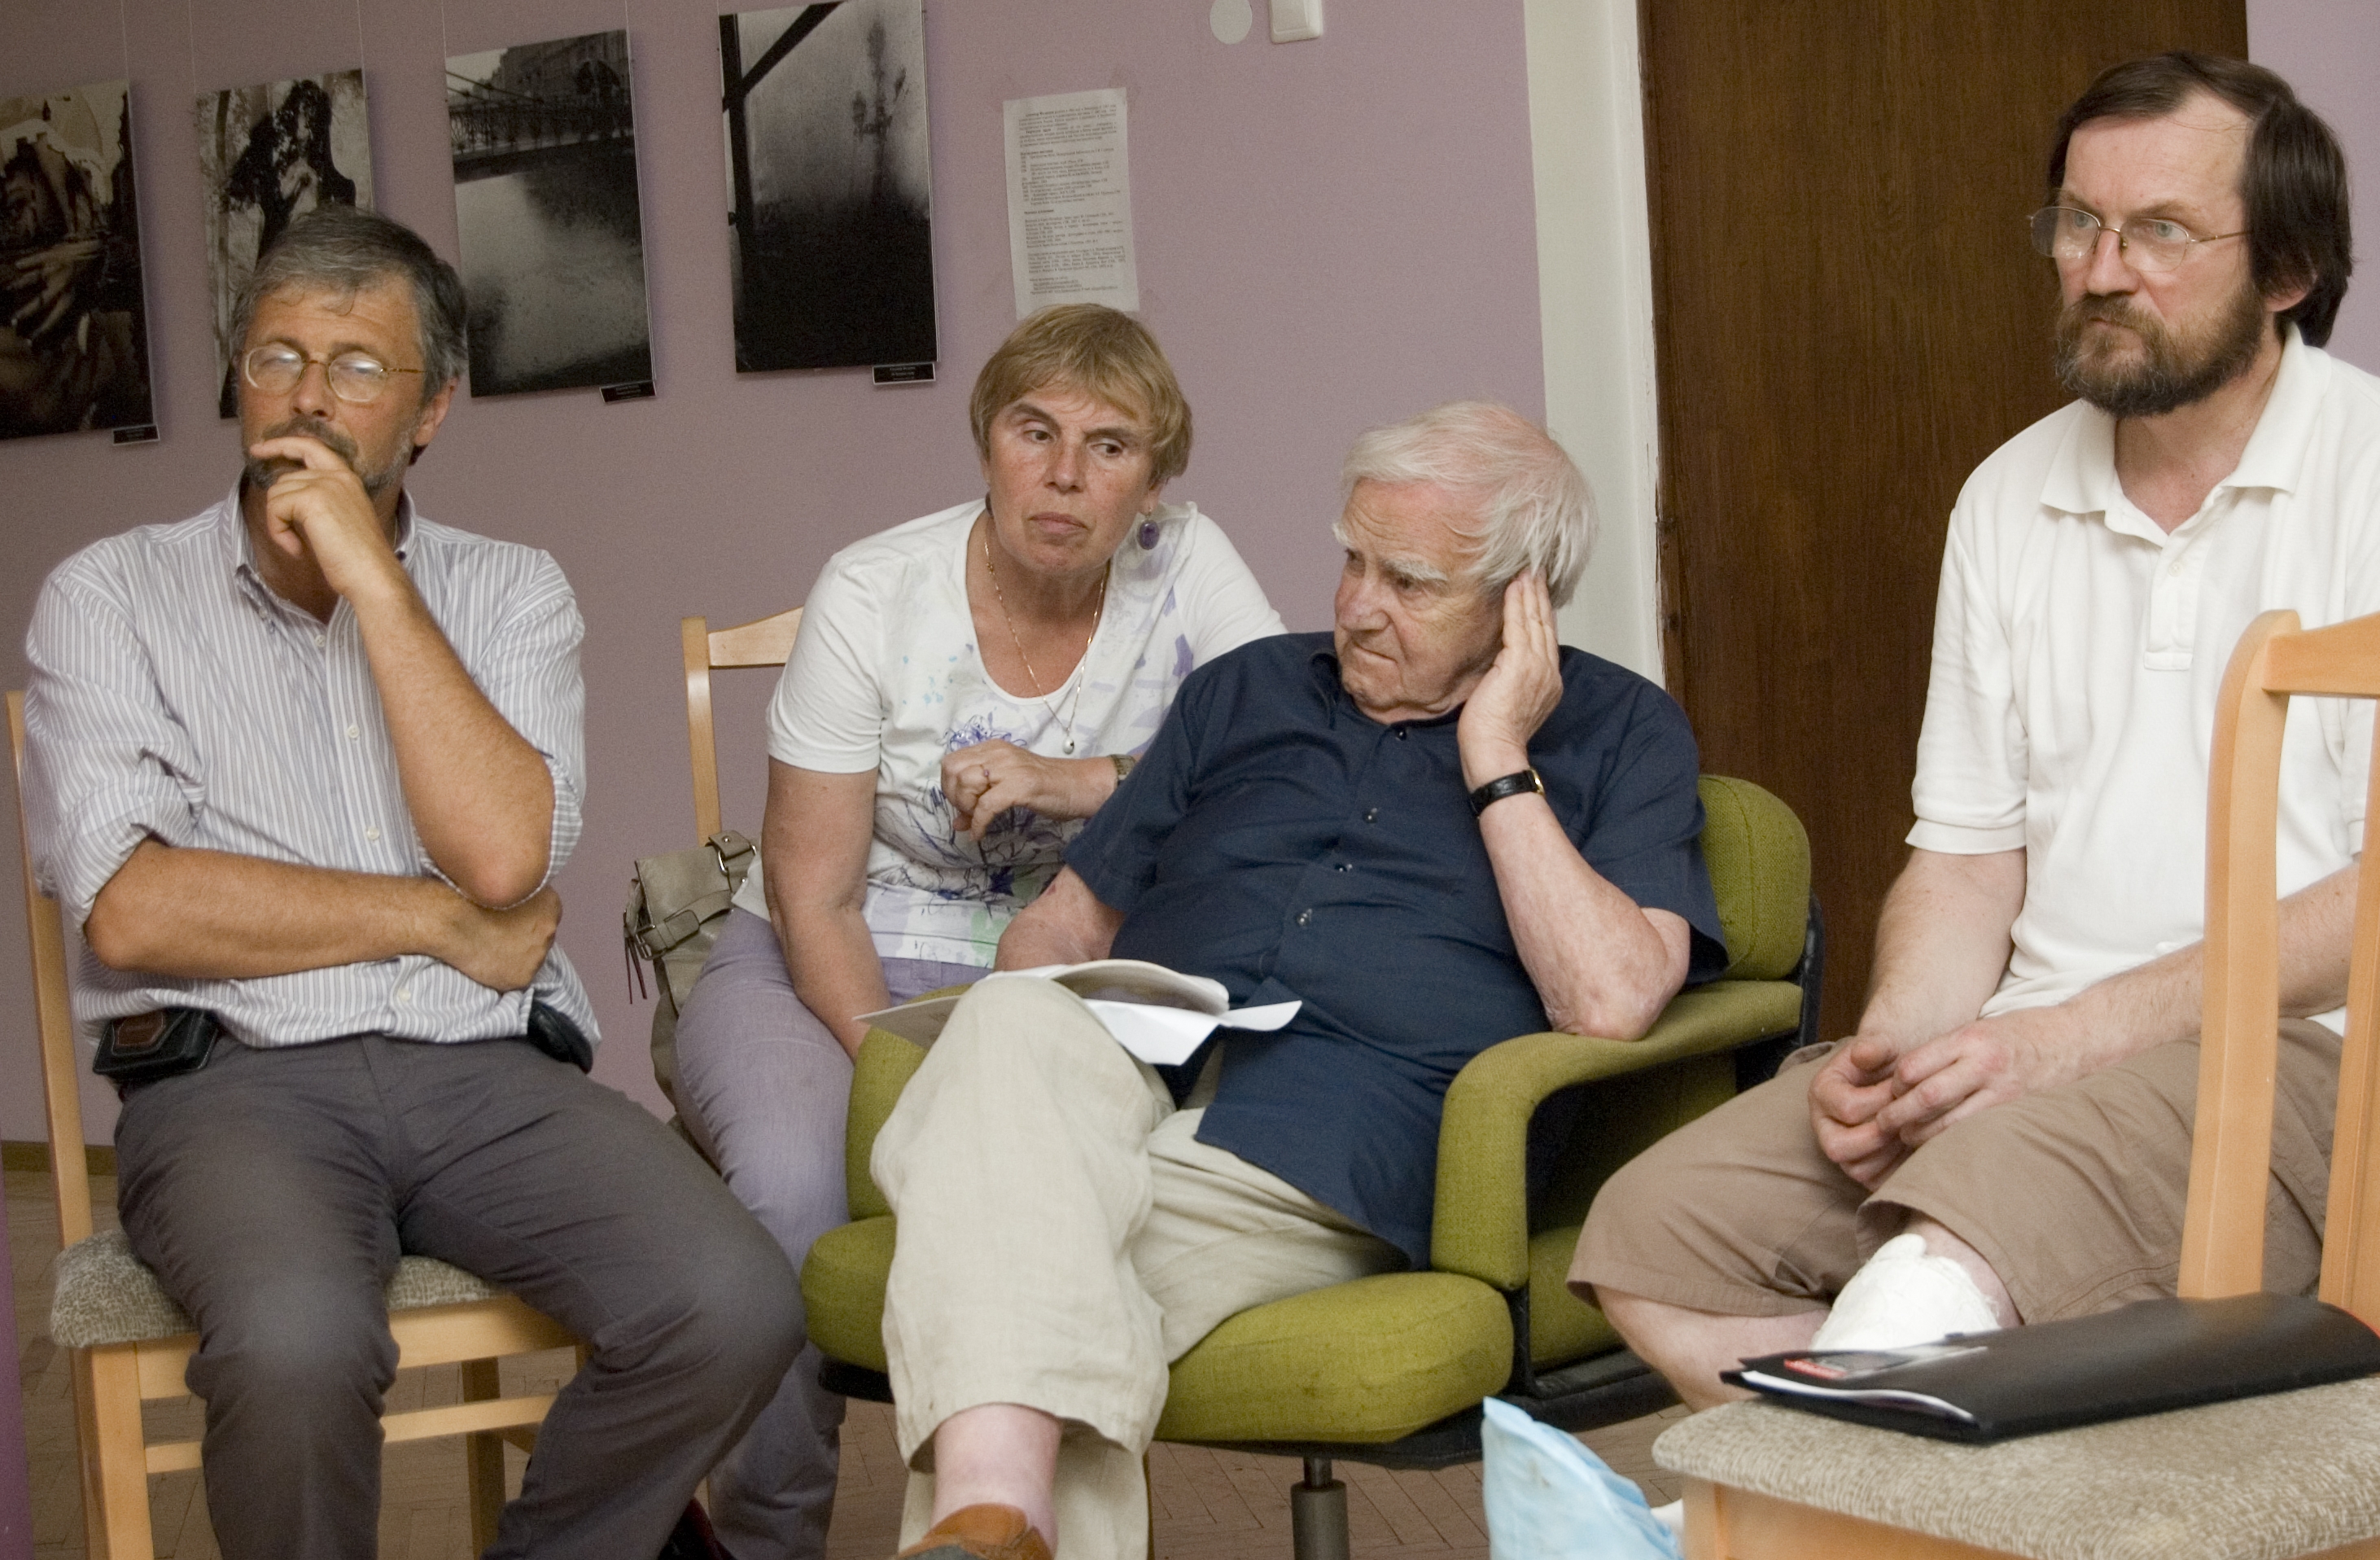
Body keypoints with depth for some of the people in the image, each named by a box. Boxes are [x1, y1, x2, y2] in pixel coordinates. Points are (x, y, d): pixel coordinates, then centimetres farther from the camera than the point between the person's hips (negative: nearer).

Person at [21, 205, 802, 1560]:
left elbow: (505, 858, -6)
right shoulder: (112, 598, 8)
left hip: (492, 1071, 3)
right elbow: (133, 912, -7)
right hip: (236, 1079, -2)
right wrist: (437, 920, -2)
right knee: (300, 1343, -36)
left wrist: (374, 581, -5)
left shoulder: (512, 593, 13)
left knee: (736, 1308, -25)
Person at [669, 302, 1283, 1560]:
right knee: (798, 1175, -34)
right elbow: (815, 899, -10)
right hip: (818, 976, -1)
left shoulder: (1185, 568, -5)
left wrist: (1082, 782, -25)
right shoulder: (875, 595, -10)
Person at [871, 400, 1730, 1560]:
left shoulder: (1620, 734, 17)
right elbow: (1067, 921, 29)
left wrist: (1494, 759, 2)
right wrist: (1026, 1037, 5)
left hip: (1328, 1138, -3)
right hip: (1123, 1083, 3)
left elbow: (1609, 1001, -1)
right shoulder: (1249, 691, 30)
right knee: (1012, 1030, -37)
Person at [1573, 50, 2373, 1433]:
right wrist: (1893, 1044, -5)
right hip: (2032, 1057, 7)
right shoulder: (2013, 499, 15)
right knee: (1652, 1236, -14)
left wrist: (2073, 1033, -17)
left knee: (1937, 1259, -35)